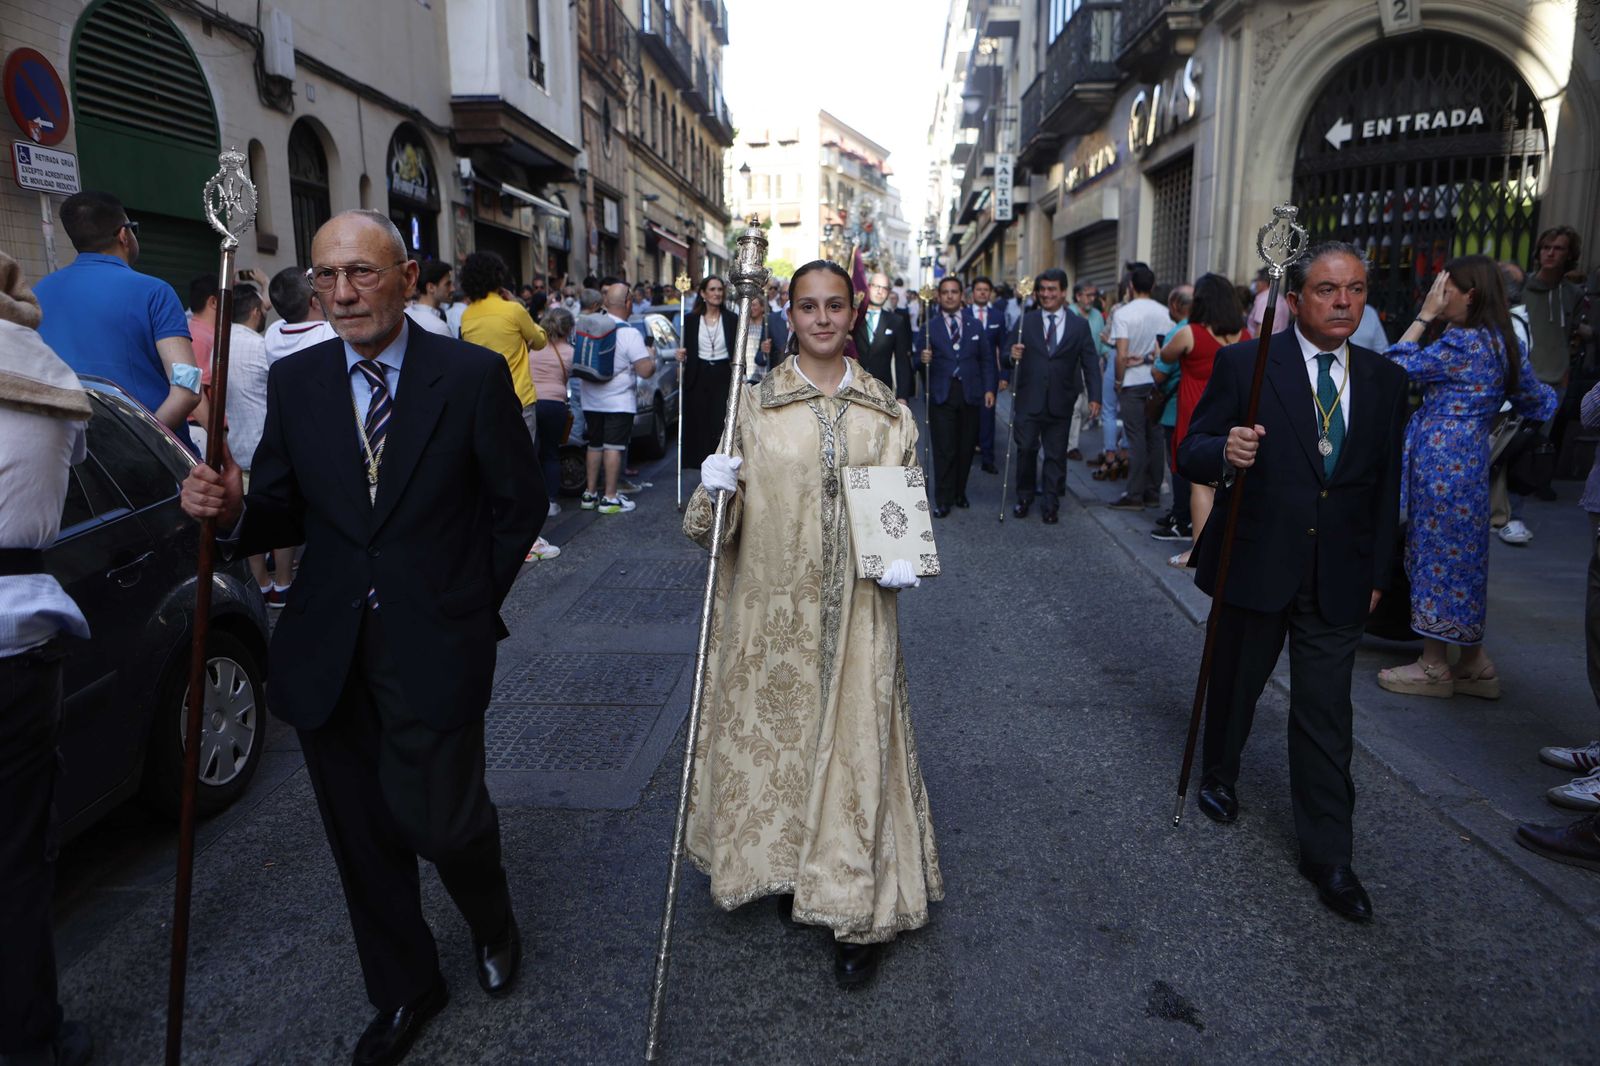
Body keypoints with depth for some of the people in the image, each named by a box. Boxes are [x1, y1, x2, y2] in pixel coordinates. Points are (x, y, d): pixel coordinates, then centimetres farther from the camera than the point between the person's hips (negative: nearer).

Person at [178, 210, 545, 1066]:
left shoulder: (474, 375, -7)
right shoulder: (293, 382, 4)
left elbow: (519, 503, -1)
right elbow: (283, 513, 6)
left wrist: (470, 605, 0)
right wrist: (230, 511, -16)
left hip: (433, 646, -3)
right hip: (325, 654, 4)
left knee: (441, 821, -3)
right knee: (363, 836, 14)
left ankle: (493, 925, 34)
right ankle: (402, 990, 38)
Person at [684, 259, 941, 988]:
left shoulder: (886, 410, 4)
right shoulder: (756, 402, 2)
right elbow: (730, 511, 3)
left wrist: (905, 559, -9)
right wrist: (715, 489, -19)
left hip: (855, 609, 0)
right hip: (772, 606, 0)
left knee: (854, 742, 2)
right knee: (775, 732, 11)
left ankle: (855, 911, 15)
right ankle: (787, 868, 35)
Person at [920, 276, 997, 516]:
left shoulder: (976, 325, 10)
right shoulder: (930, 326, 4)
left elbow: (986, 360, 10)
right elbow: (921, 363, 2)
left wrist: (989, 389, 1)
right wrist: (924, 359, -21)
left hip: (970, 394, 2)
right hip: (941, 395, -2)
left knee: (966, 447, 7)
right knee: (944, 449, -4)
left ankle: (959, 493, 22)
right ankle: (943, 500, 4)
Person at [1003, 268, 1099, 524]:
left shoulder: (1079, 326, 6)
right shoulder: (1024, 322, 6)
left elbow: (1089, 363, 5)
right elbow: (1010, 356, 4)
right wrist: (1012, 357, -20)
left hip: (1060, 403, 0)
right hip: (1028, 400, 0)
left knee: (1056, 454, 6)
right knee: (1026, 449, 1)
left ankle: (1050, 505, 15)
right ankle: (1024, 497, 19)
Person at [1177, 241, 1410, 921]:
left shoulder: (1385, 381, 5)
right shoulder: (1243, 365, -7)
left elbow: (1387, 486, 11)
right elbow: (1191, 452, -9)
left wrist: (1378, 573, 9)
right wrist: (1225, 453, -33)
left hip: (1339, 579, 2)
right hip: (1255, 564, -2)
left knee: (1325, 714, 3)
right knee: (1235, 683, 17)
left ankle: (1328, 855, 14)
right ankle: (1218, 775, 44)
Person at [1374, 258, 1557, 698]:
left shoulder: (1462, 343, -15)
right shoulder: (1505, 344, 12)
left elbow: (1398, 366, -11)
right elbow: (1539, 403, 19)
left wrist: (1424, 315, -5)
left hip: (1442, 461, -9)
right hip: (1472, 460, 9)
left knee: (1439, 554, -2)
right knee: (1462, 556, 14)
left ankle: (1434, 667, 7)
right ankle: (1473, 663, 21)